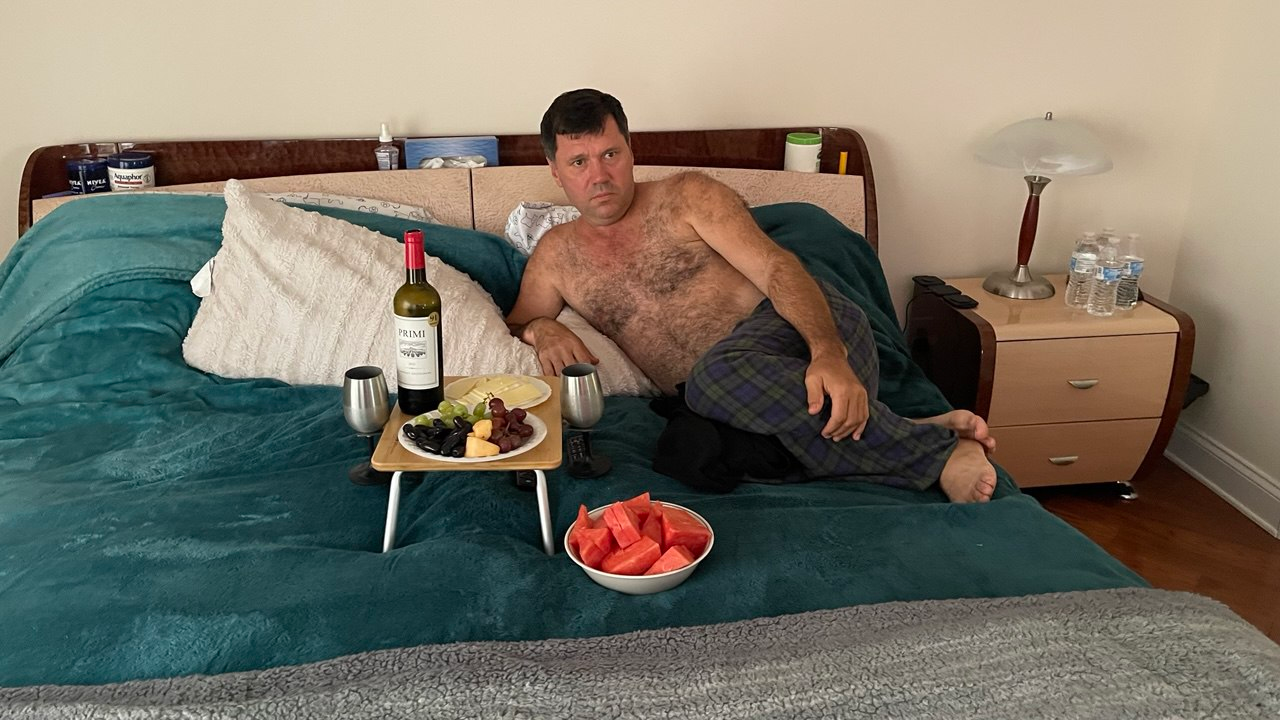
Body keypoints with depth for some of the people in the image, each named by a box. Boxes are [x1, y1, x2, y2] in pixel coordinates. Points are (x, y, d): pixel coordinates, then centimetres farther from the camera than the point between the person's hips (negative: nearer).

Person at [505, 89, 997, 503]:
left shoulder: (685, 197, 6)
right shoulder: (556, 255, 18)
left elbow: (776, 267, -6)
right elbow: (514, 326, 25)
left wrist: (828, 353, -26)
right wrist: (541, 330, -3)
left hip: (794, 326, -3)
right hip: (706, 393, 4)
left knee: (719, 373, -40)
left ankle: (924, 444, -27)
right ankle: (933, 446, -23)